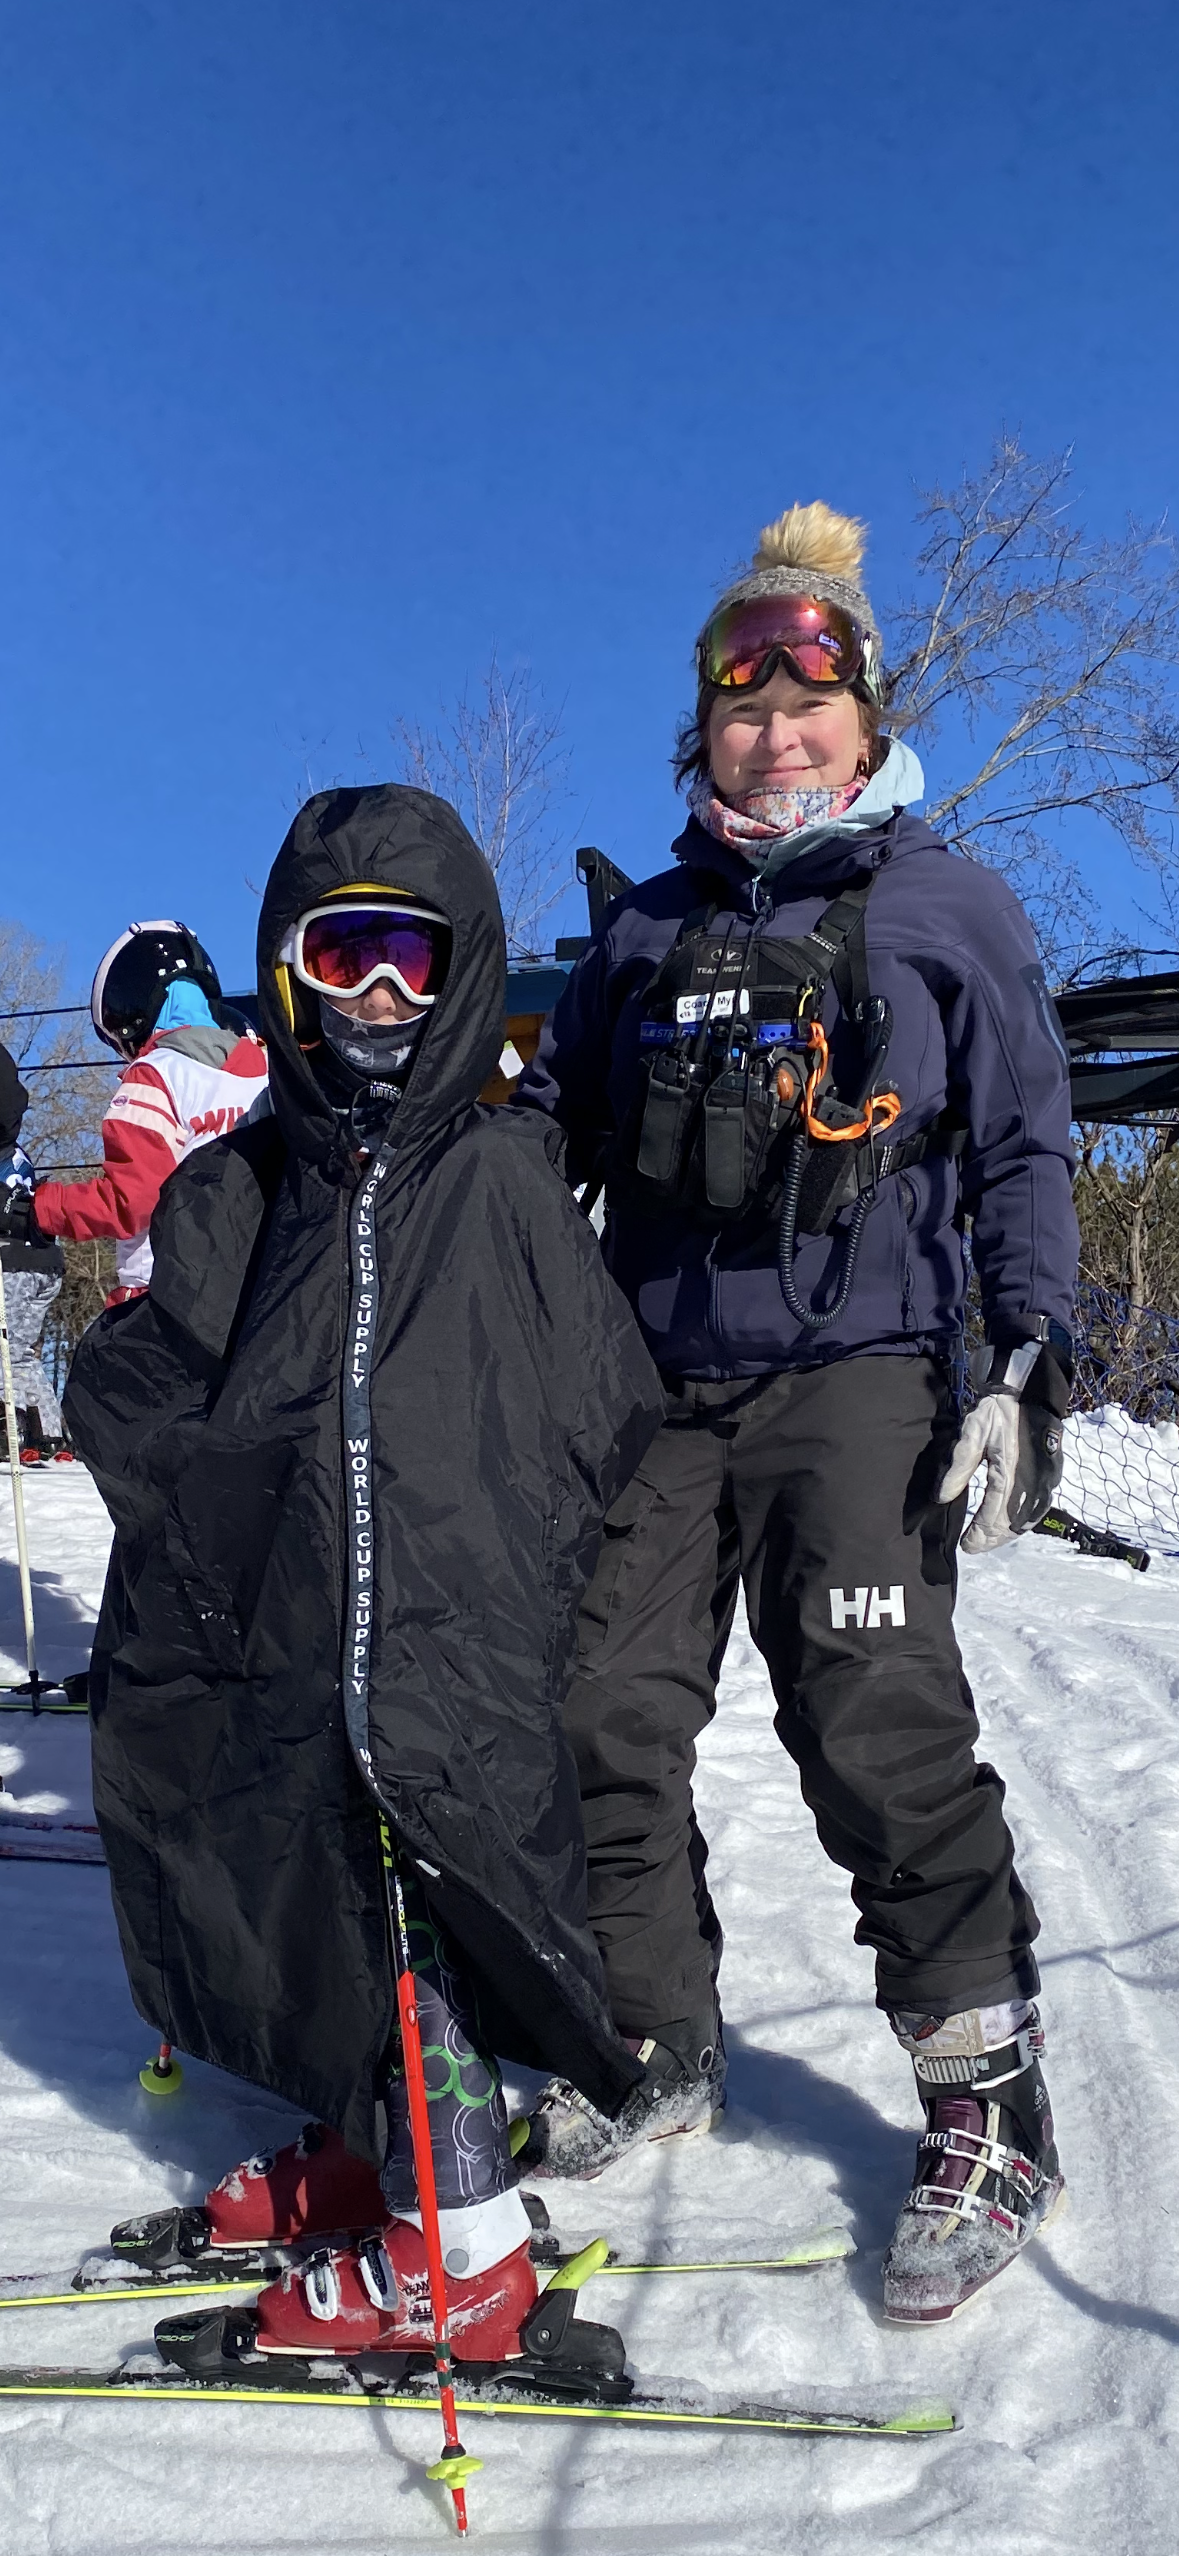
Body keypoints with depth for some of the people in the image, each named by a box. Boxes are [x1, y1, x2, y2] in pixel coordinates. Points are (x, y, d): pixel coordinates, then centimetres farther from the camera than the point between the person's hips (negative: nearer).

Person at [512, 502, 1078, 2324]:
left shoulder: (946, 908, 7)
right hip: (653, 1377, 5)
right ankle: (659, 2046, 22)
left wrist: (1032, 1359, -7)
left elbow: (1023, 1149, 4)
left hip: (853, 1375, -4)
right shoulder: (648, 930, 18)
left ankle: (992, 2115, 5)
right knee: (606, 1718, 2)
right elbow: (555, 1122, 22)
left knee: (881, 1736, -11)